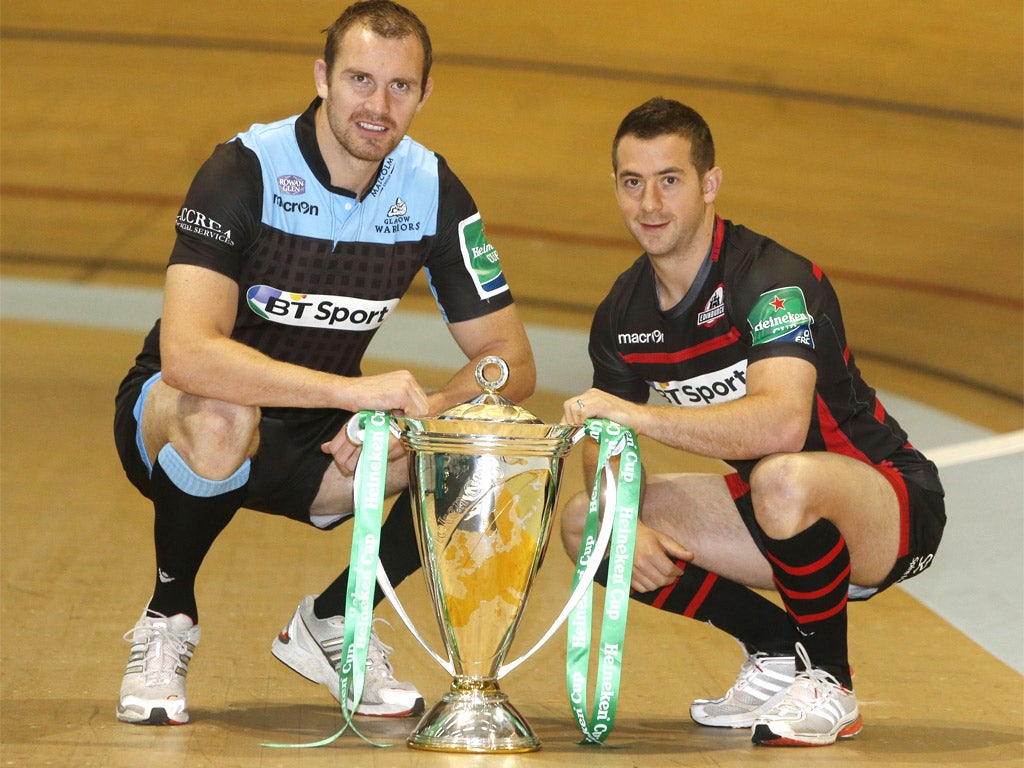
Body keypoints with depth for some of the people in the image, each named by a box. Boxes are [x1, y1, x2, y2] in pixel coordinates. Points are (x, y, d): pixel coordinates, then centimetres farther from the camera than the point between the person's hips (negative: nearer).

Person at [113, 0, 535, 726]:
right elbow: (186, 352, -37)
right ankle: (168, 623, -12)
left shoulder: (431, 190, -8)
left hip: (315, 444, 5)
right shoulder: (247, 169, -23)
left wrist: (414, 413, -26)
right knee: (220, 417, -40)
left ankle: (333, 621, 4)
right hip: (167, 421, -4)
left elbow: (512, 359, -5)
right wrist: (357, 390, -45)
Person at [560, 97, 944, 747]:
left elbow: (782, 423, -41)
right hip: (786, 519, 8)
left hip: (892, 509, -8)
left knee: (782, 479, -41)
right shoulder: (623, 314, -1)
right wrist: (625, 526, -15)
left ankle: (828, 684, -14)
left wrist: (637, 413, -42)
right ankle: (776, 652, 7)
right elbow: (604, 444, 6)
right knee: (582, 523, -4)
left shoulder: (772, 279, -25)